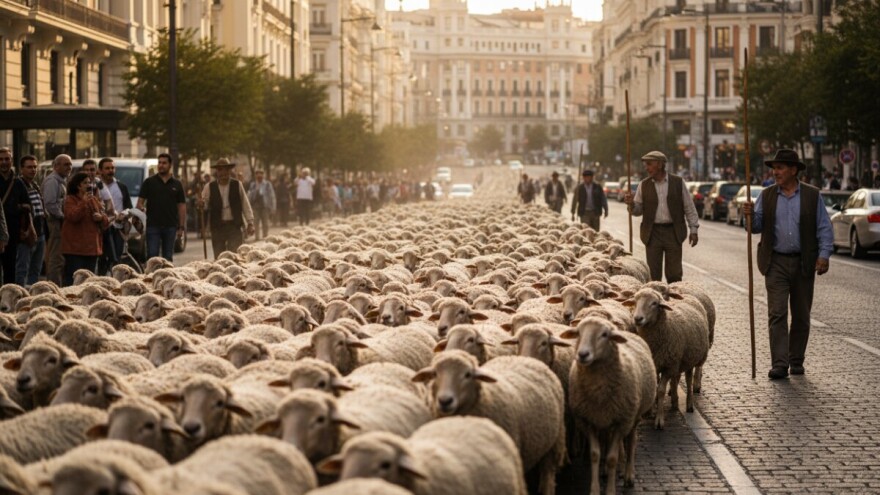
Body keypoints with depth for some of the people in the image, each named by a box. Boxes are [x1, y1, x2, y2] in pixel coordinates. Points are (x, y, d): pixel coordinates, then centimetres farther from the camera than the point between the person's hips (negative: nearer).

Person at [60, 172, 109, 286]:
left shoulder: (94, 200, 18)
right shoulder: (70, 200, -1)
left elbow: (106, 222, 20)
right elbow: (73, 217, -19)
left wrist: (101, 217, -3)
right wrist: (83, 202, -25)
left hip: (92, 247, 6)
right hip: (75, 247, -6)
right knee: (73, 279, -11)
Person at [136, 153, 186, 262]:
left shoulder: (176, 184, 9)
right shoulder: (149, 182, 5)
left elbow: (182, 206, 8)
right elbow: (140, 201, 3)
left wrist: (181, 227, 2)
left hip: (171, 226, 2)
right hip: (153, 225, -2)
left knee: (168, 257, 8)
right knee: (152, 256, -6)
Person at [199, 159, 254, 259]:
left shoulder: (237, 185, 4)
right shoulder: (209, 187, 4)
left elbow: (245, 204, 7)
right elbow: (204, 202, 1)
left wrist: (250, 223, 4)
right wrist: (201, 205, -24)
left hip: (234, 225, -1)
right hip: (217, 227, 1)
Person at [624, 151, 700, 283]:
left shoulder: (678, 182, 1)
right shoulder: (644, 185, 5)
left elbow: (689, 207, 4)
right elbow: (638, 211, 8)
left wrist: (693, 230, 0)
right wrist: (631, 203, -13)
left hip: (673, 232, -1)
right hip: (653, 233, 1)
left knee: (674, 274, 1)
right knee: (653, 274, 2)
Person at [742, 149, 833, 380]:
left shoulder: (812, 195, 2)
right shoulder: (767, 196, 6)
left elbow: (824, 228, 1)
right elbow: (757, 226, 8)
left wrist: (823, 255, -9)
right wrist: (750, 215, -13)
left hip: (804, 263, 0)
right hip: (776, 263, 0)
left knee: (801, 316, 8)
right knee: (777, 314, -9)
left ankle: (796, 361, 19)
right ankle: (779, 364, -12)